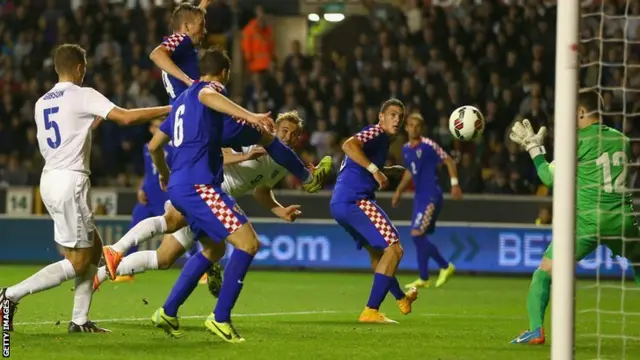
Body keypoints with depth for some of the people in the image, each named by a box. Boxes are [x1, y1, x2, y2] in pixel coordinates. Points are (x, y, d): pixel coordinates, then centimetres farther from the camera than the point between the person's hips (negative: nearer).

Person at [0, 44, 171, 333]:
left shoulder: (42, 103, 14)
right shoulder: (83, 95, -8)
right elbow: (126, 117, -17)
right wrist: (168, 110, -8)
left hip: (49, 178, 9)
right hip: (71, 181, -9)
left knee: (93, 248, 16)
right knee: (78, 262, -3)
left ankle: (80, 320, 10)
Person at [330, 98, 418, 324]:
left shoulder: (381, 138, 22)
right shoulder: (375, 132, -7)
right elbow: (348, 145, -27)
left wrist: (390, 171, 31)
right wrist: (375, 170, -29)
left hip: (340, 204, 11)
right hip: (355, 200, -11)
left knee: (377, 251, 29)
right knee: (394, 248, -14)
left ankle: (401, 298, 50)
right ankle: (371, 311, -17)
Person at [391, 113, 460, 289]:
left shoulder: (428, 145, -12)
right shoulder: (406, 149, 11)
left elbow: (449, 161, -11)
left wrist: (454, 184, -19)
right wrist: (399, 191, 22)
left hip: (431, 196, -8)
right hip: (419, 196, 8)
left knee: (417, 234, -15)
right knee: (419, 237, 7)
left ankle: (445, 266, -2)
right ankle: (423, 279, 14)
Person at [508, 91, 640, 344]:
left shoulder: (578, 141, -3)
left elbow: (550, 178, 0)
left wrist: (534, 148, 12)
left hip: (588, 220, -4)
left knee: (544, 273, 4)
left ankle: (536, 330, -9)